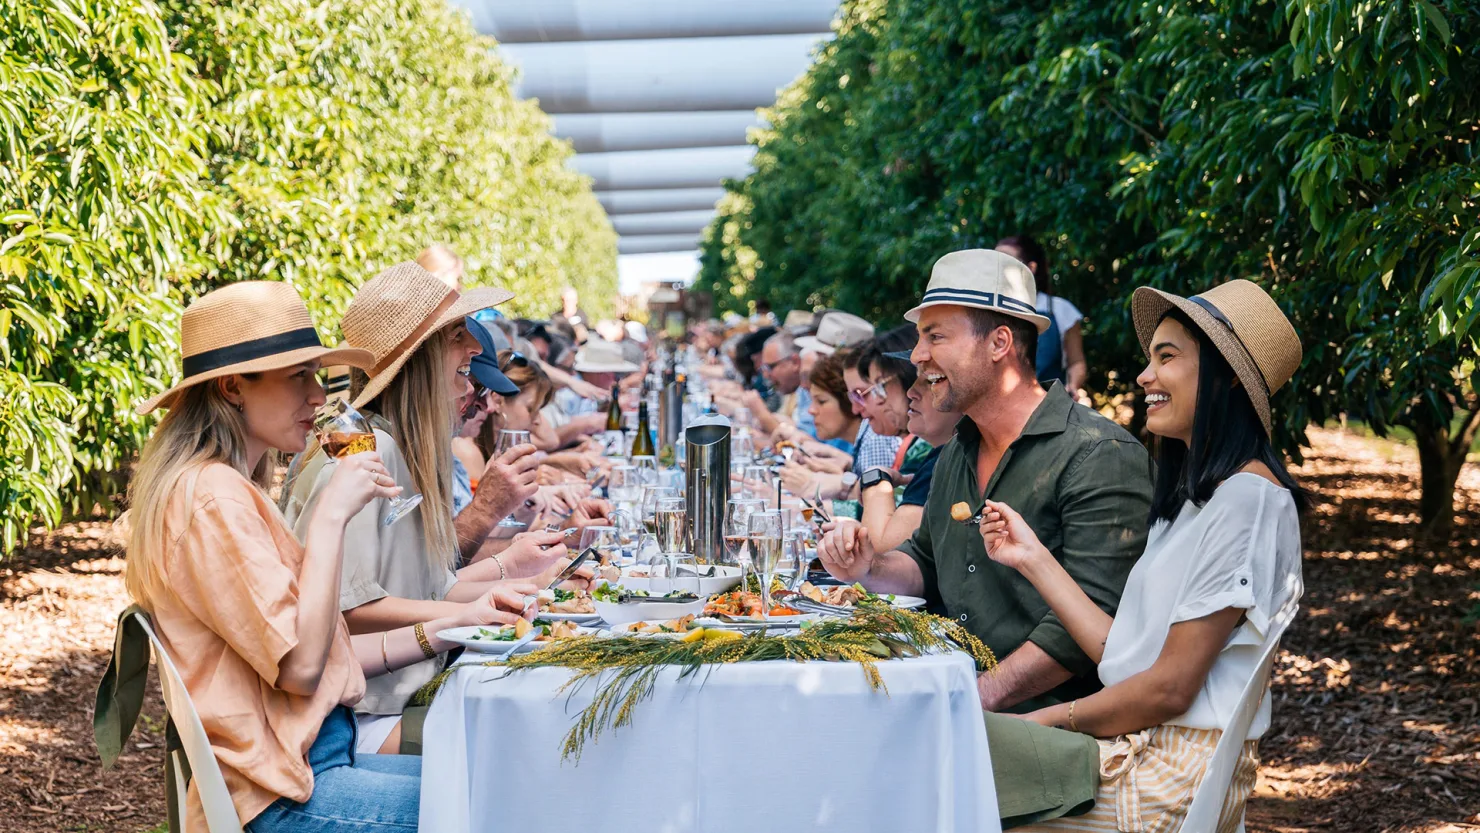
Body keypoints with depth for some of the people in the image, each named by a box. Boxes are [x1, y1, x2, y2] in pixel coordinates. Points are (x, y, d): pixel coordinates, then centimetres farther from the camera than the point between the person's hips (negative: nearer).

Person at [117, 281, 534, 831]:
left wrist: (452, 626, 8)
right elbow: (299, 666, -20)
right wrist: (332, 515, -17)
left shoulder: (237, 491, 17)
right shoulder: (213, 499, -15)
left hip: (313, 759, 10)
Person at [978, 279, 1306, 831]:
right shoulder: (1197, 495, 20)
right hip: (1137, 745, 9)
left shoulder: (1248, 497, -13)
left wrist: (1045, 720, -5)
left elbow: (1170, 687, -16)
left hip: (1177, 777, -9)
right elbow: (1126, 651, 10)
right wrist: (1033, 560, 9)